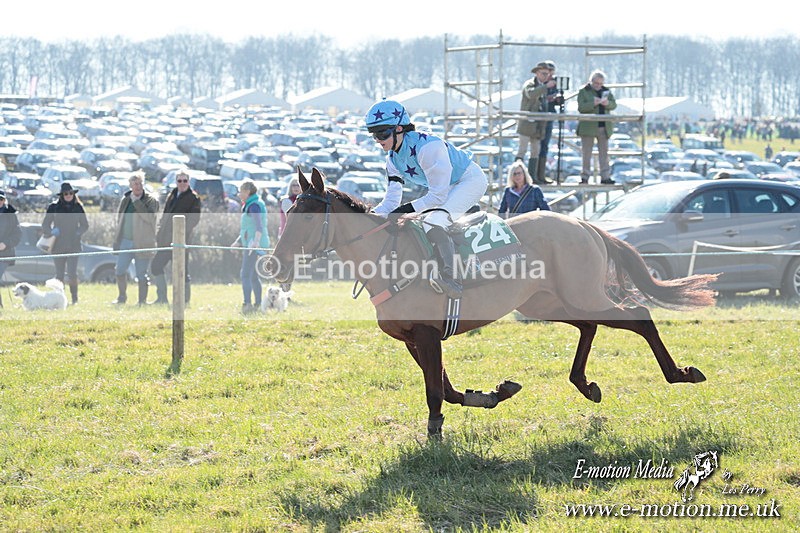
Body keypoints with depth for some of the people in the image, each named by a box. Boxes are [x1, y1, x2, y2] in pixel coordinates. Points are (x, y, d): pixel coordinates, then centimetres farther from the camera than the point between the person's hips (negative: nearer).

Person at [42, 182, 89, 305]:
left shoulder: (78, 207, 7)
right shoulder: (54, 207, 3)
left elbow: (85, 225, 14)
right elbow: (45, 225, 7)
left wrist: (78, 232, -4)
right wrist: (51, 232, -11)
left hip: (73, 245, 0)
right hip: (58, 246, 0)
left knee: (72, 273, -10)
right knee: (59, 274, 2)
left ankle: (74, 298, 0)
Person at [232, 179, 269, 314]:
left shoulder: (254, 205, -13)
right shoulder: (250, 205, 20)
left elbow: (259, 225, -28)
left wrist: (256, 241, -42)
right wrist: (238, 241, 37)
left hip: (254, 245, -11)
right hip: (251, 244, 11)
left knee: (245, 275, -15)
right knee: (253, 276, 13)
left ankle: (247, 304, -20)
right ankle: (258, 304, 16)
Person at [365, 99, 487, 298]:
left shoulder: (426, 146, -31)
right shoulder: (393, 159, -3)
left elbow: (438, 196, -30)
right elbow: (391, 201, -5)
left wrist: (407, 209, -33)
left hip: (471, 180, -10)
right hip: (446, 189, 10)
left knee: (434, 222, -32)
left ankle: (450, 278, -45)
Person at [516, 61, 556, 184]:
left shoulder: (543, 86, 18)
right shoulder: (529, 84, -7)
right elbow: (530, 94, -30)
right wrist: (546, 86, -33)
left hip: (538, 126, 8)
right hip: (527, 124, -8)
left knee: (536, 151, 8)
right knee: (522, 150, -9)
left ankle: (532, 176, 11)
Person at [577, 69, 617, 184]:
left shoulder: (606, 90, 13)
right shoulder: (584, 91, 0)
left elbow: (614, 105, 7)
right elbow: (581, 107, -10)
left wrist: (607, 103, -15)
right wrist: (593, 103, -24)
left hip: (604, 127, 4)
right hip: (588, 127, -4)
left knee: (604, 153, 5)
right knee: (586, 153, 0)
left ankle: (605, 176, 6)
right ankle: (584, 177, 4)